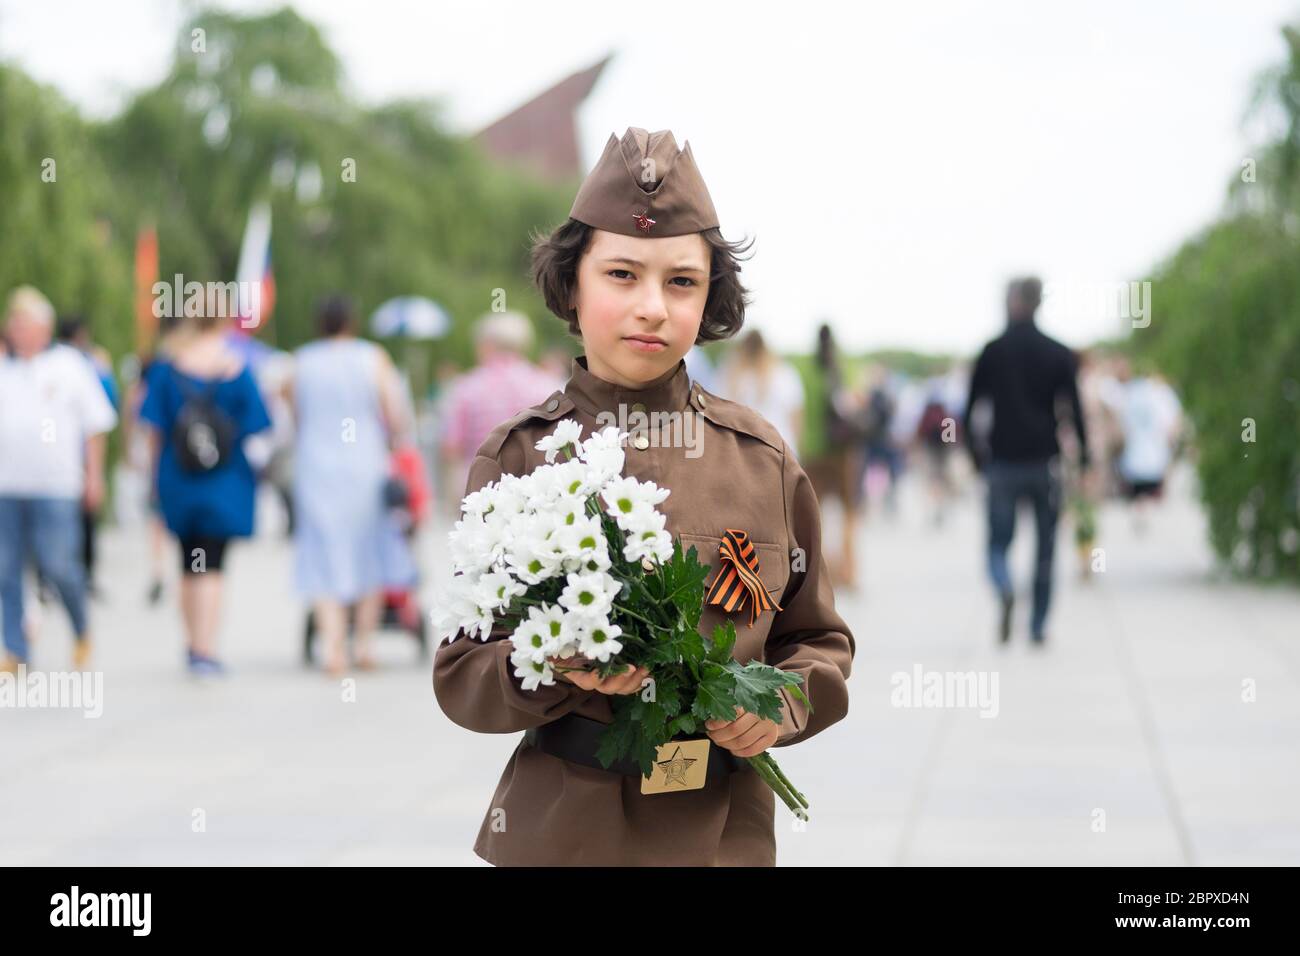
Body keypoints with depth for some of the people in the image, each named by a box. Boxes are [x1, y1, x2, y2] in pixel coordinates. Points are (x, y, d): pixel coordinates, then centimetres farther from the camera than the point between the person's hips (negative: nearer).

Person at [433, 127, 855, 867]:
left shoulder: (760, 458, 1)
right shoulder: (520, 455, -4)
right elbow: (461, 675, -3)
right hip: (564, 829, -2)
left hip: (724, 830, 2)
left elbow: (817, 640, 10)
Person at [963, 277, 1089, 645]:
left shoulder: (993, 352, 0)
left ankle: (1005, 590, -24)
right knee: (1045, 551, 10)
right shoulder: (1059, 354, 1)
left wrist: (975, 449, 11)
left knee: (998, 544, 7)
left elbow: (970, 409, 0)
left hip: (1003, 463, 0)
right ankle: (1038, 625, 7)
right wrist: (1083, 457, 2)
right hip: (1045, 463, 1)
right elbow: (1075, 410, -4)